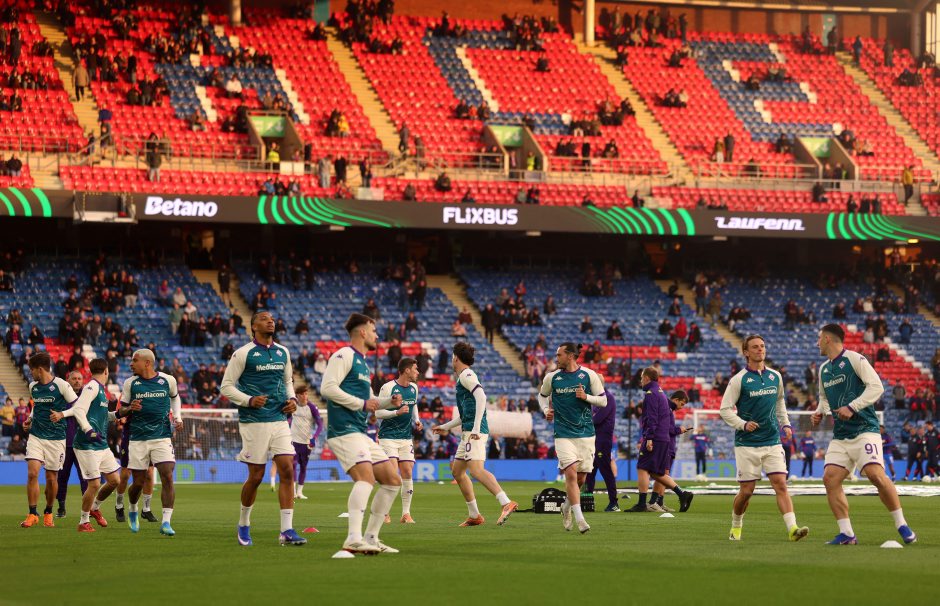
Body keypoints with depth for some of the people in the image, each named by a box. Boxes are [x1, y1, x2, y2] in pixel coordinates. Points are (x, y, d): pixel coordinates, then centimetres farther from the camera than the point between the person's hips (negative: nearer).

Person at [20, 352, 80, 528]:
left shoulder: (61, 385, -10)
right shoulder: (33, 387, 8)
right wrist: (30, 419, 12)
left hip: (56, 438, -4)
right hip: (36, 436, 4)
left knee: (51, 478, 4)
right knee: (32, 473, -12)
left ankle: (48, 513, 24)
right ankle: (33, 514, -7)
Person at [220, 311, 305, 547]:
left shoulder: (282, 352, 12)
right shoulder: (243, 354, -5)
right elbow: (226, 386, -4)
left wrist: (292, 399, 6)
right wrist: (249, 401, -18)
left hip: (280, 420, 5)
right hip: (254, 421, -5)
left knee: (287, 471, -7)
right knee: (256, 476, -1)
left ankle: (286, 530, -7)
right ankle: (243, 524, 22)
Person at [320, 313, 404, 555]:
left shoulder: (363, 363, 24)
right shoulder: (344, 356, -6)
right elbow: (327, 388, -18)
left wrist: (388, 402, 13)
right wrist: (362, 403, -14)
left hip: (361, 433, 10)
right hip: (343, 431, -10)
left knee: (393, 481, 8)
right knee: (366, 476, -27)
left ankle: (371, 537, 11)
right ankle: (354, 539, -37)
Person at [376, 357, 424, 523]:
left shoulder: (414, 388, 9)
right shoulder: (388, 388, -11)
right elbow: (378, 413, -11)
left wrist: (417, 421, 9)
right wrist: (397, 412, -24)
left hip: (406, 437, 6)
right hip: (388, 436, -6)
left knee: (407, 473, -1)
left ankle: (406, 513, 5)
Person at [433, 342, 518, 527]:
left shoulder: (466, 375, -6)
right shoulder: (463, 376, 24)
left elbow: (481, 397, -22)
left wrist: (476, 428, -26)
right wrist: (446, 427, 40)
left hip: (474, 432, -10)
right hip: (469, 432, 10)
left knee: (476, 470, -24)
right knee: (457, 471, 17)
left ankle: (507, 503, -38)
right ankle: (474, 515, 18)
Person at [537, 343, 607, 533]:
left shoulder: (589, 375, 0)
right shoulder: (551, 378, 3)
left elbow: (603, 401, 3)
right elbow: (542, 396, 21)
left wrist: (586, 397, -14)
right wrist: (546, 410, 1)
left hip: (586, 433, 1)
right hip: (563, 434, -1)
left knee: (581, 479, 6)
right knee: (571, 473, -16)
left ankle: (566, 507, 34)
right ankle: (579, 518, -17)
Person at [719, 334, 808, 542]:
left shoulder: (775, 377, 8)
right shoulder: (739, 380, -6)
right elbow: (725, 410, -6)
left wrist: (785, 424, 13)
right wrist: (743, 424, -21)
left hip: (772, 442, 3)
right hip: (747, 444, -3)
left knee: (781, 485, -11)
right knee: (747, 491, 1)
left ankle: (792, 528, -20)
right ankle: (736, 526, 26)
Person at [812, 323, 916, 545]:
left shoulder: (854, 359, -6)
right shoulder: (823, 369, 16)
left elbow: (876, 387, -13)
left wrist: (852, 407, -20)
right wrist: (820, 411, 10)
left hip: (864, 429, -7)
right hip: (840, 435, 7)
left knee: (876, 474, -21)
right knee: (830, 478, -8)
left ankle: (902, 526, -9)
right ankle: (846, 533, -3)